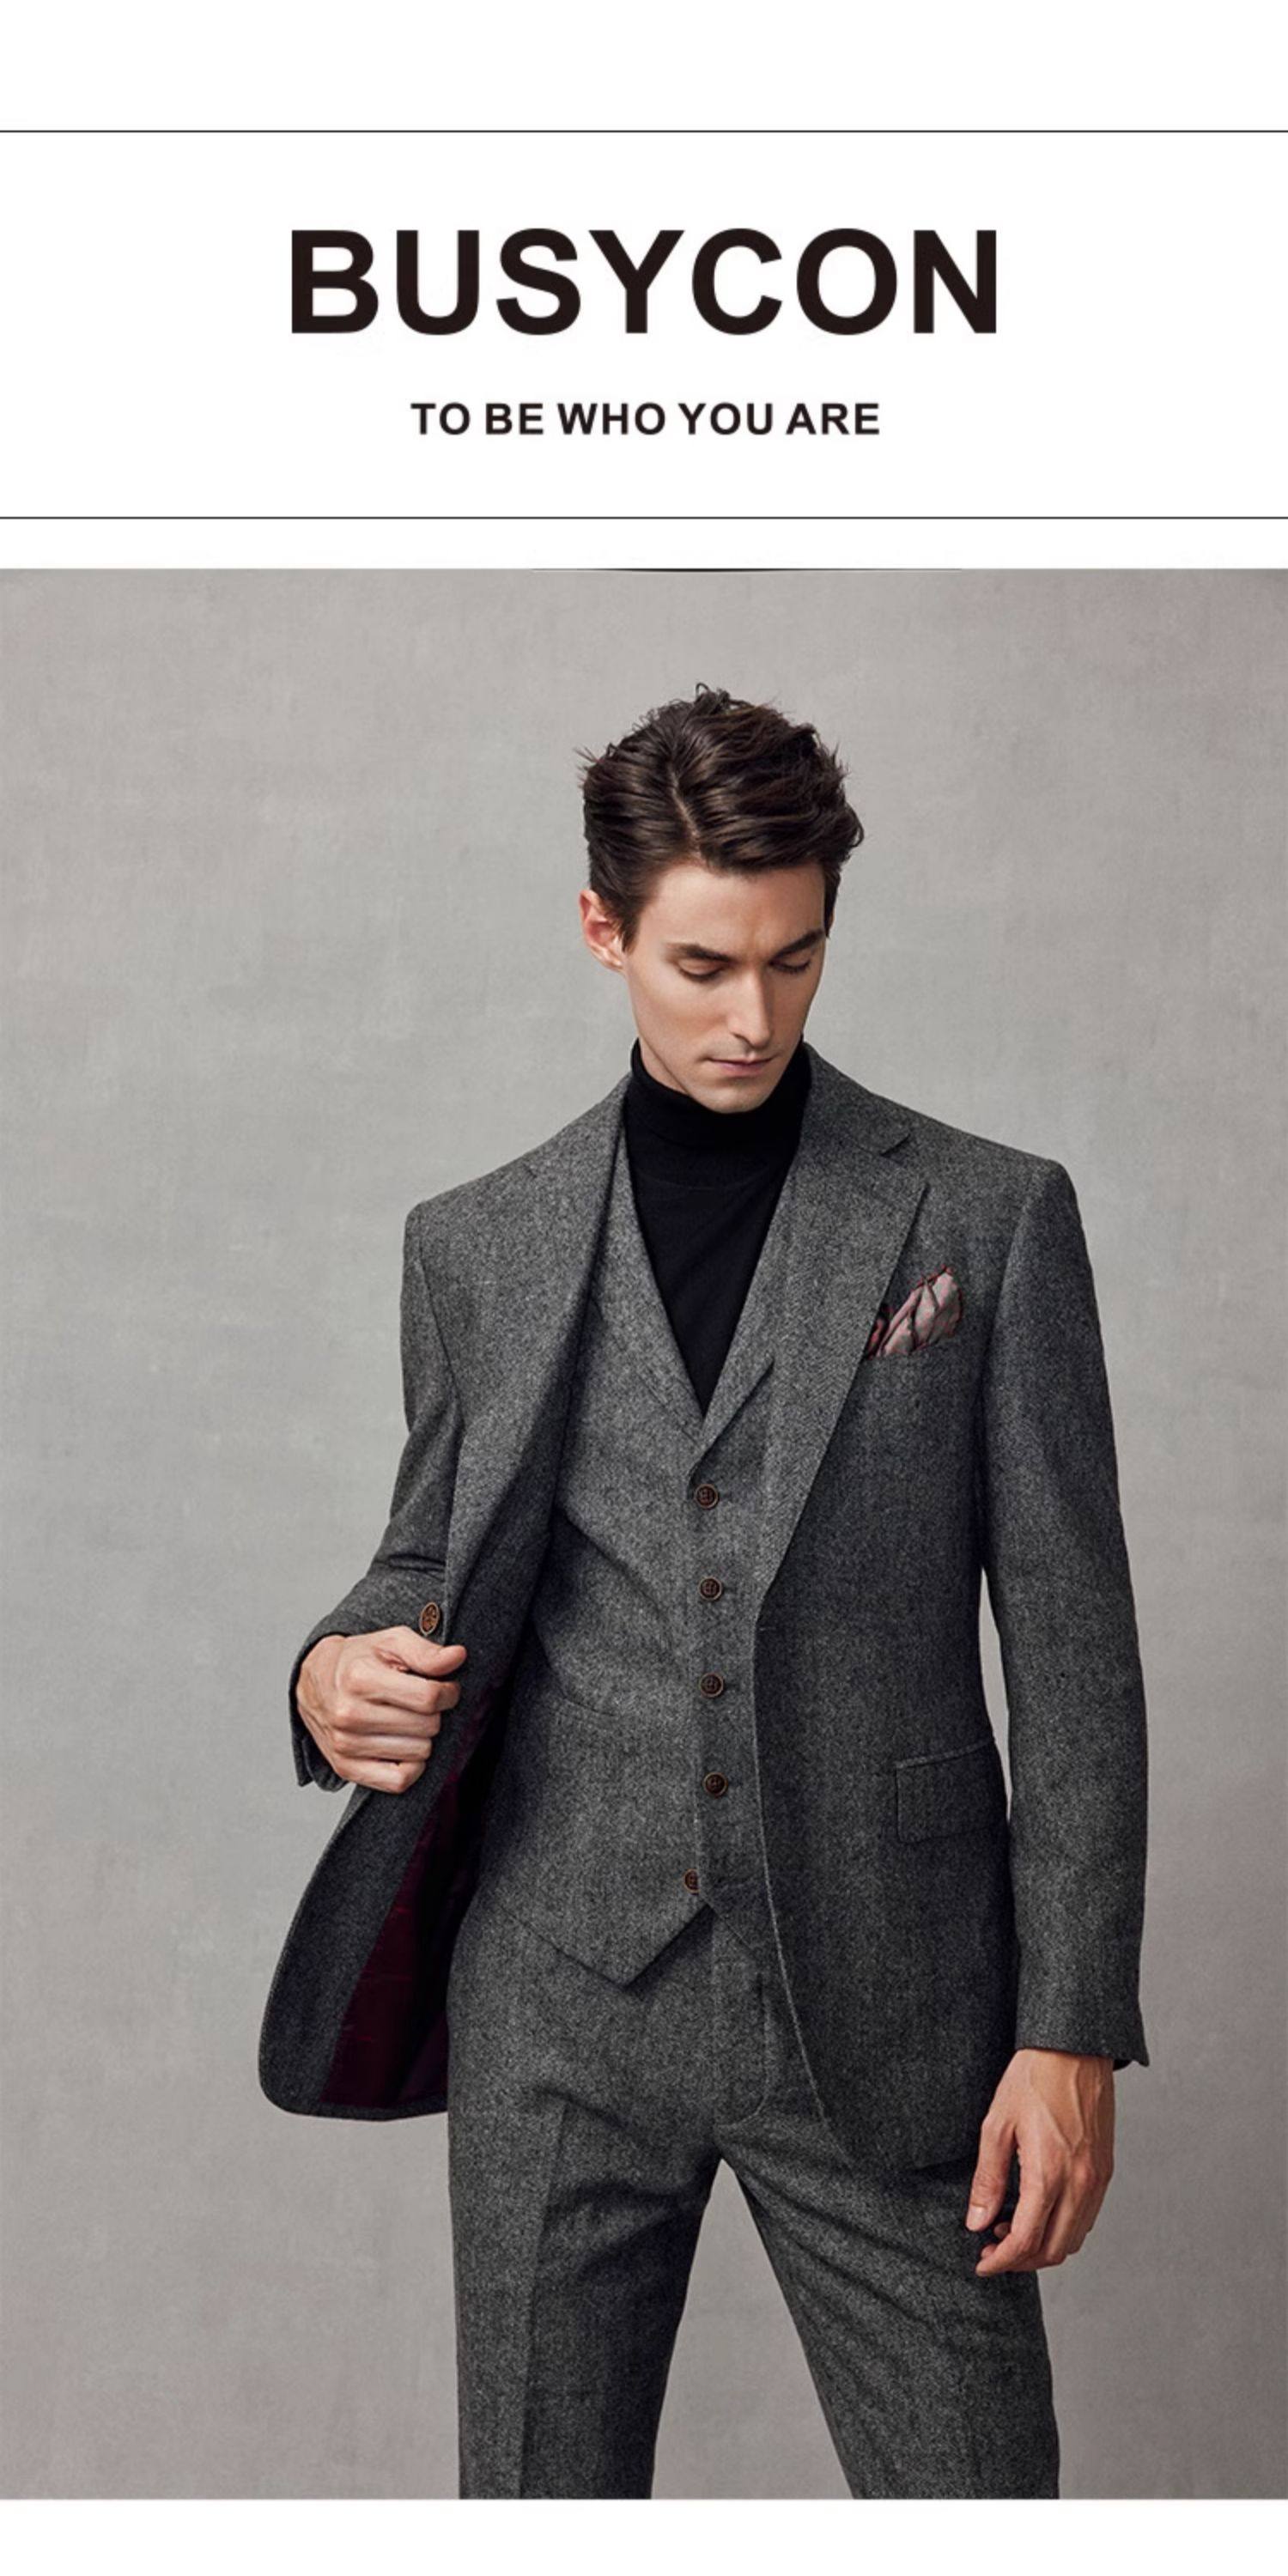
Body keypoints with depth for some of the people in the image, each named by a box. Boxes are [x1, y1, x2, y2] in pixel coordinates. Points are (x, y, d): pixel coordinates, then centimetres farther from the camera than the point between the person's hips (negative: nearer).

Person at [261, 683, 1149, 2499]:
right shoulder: (478, 1245, 5)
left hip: (884, 2010, -1)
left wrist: (1073, 2028, -6)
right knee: (544, 2506, 13)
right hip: (562, 2009, 2)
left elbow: (1073, 1650, -2)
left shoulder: (990, 1219, -1)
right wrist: (344, 1671, -9)